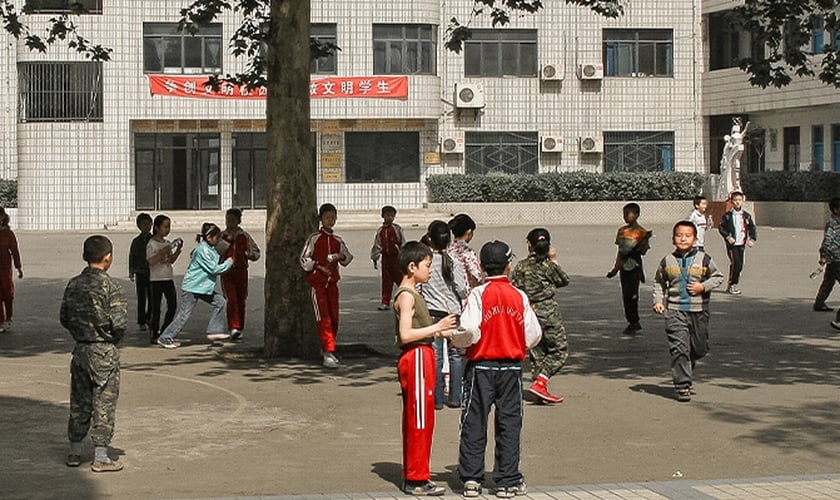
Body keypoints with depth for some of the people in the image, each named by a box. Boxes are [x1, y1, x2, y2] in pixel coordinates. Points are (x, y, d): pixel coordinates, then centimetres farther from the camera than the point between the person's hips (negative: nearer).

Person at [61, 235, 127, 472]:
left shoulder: (73, 285, 2)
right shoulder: (110, 286, -15)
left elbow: (64, 318, 7)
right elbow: (119, 323, -18)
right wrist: (114, 338, 1)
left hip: (80, 350, 5)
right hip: (104, 351, -5)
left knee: (79, 402, 15)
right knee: (104, 402, 3)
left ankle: (74, 452, 22)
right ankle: (100, 457, 6)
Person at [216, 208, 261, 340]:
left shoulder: (244, 236, 6)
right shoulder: (222, 236, 5)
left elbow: (256, 252, 9)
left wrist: (250, 254, -11)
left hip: (241, 271, 1)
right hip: (226, 271, -1)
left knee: (240, 300, 8)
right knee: (231, 299, -14)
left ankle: (240, 328, 19)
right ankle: (234, 328, -21)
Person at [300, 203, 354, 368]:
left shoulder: (338, 240, 10)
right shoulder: (314, 238, -3)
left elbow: (348, 257, 15)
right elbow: (304, 260, -5)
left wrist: (340, 256, -6)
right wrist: (319, 267, -16)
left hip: (332, 282, 5)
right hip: (317, 282, -5)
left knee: (334, 317, 6)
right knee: (323, 318, -12)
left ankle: (326, 349, 23)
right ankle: (328, 354, -16)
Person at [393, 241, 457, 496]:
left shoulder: (412, 294, 16)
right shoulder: (406, 295, -14)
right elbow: (405, 334, -22)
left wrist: (439, 331, 10)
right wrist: (436, 327, -20)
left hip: (422, 357, 11)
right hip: (416, 358, -11)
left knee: (416, 419, 14)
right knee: (419, 419, -6)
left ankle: (413, 475, 21)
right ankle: (416, 479, -2)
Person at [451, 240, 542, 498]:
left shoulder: (478, 294, -9)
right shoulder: (519, 296, -1)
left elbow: (469, 331, -19)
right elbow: (533, 335, 1)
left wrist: (456, 339, 2)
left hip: (481, 366, -2)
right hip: (512, 367, 2)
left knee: (474, 423, 7)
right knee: (509, 424, 8)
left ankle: (471, 479, 6)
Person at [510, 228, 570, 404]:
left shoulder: (521, 266, 0)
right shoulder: (549, 266, -9)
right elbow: (564, 281, 8)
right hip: (548, 313, -4)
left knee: (536, 352, 12)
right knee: (560, 350, 4)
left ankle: (541, 392, 13)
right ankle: (539, 382, -11)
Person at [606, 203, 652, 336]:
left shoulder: (641, 232, -7)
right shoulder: (622, 231, 10)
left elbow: (643, 251, -12)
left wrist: (645, 240, -30)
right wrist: (616, 268, 14)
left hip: (634, 266, -6)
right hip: (623, 267, 6)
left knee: (631, 295, -8)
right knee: (626, 296, 7)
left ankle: (633, 323, 0)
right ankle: (633, 323, 17)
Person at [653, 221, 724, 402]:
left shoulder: (703, 259, 0)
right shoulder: (667, 261, 4)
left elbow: (718, 276, 9)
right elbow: (659, 282, 17)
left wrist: (703, 286, -7)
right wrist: (658, 300, 4)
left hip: (698, 310, 1)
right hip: (674, 310, -1)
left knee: (700, 348, 11)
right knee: (679, 348, -11)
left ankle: (686, 370, 41)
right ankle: (683, 386, -8)